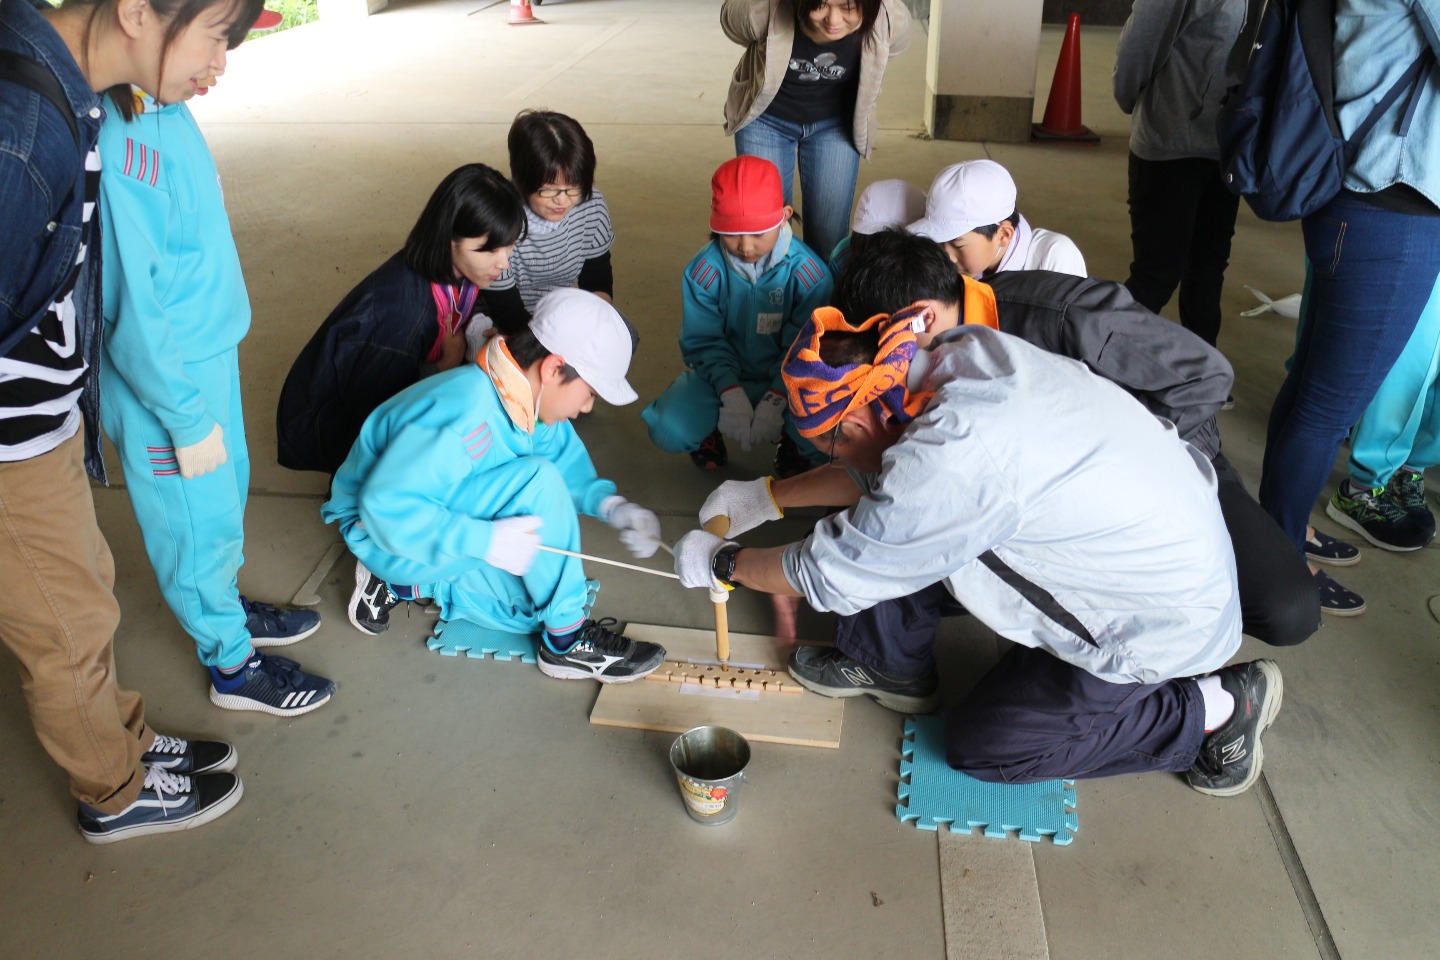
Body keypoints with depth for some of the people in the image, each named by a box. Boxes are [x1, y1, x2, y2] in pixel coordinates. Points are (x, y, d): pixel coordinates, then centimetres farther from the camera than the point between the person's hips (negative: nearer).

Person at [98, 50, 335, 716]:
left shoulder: (166, 108, -1)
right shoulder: (115, 141, -28)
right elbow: (131, 311, -25)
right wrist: (188, 419, -17)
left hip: (212, 352, 8)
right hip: (168, 380, -8)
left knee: (229, 492, 24)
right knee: (201, 520, 10)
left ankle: (227, 605, 47)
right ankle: (232, 664, 30)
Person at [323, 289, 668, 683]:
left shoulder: (527, 398, -7)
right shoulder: (462, 414, -34)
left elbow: (568, 461, 6)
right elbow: (385, 506, -36)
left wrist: (609, 505, -13)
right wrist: (487, 540, -38)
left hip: (419, 519, 9)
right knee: (537, 480, -28)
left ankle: (402, 584, 11)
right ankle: (568, 643, -16)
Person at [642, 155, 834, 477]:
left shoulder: (807, 271, -16)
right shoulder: (703, 271, -13)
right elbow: (702, 341, -8)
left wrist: (776, 399, -26)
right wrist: (731, 393, -23)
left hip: (786, 379, -1)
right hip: (724, 375, 1)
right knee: (669, 429, -25)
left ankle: (793, 442, 8)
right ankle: (712, 430, 13)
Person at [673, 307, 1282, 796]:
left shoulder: (947, 463, -34)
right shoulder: (967, 352, -9)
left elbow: (830, 575, -20)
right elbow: (881, 470, 8)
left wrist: (722, 564, -4)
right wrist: (767, 497, 14)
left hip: (1166, 623, -8)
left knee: (978, 747, 7)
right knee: (895, 523, 2)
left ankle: (1213, 709, 9)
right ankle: (892, 667, 24)